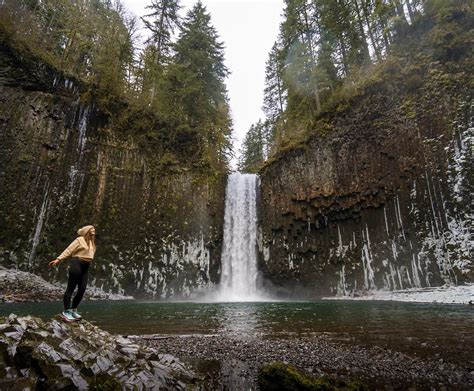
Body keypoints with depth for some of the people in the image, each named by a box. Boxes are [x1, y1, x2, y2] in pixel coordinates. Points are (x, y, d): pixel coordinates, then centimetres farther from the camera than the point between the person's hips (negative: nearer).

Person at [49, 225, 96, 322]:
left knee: (82, 290, 4)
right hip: (76, 265, -8)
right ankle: (66, 312, 4)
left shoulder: (91, 242, 17)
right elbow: (68, 250, -10)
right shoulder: (80, 239, -5)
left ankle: (73, 310, 17)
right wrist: (58, 259, -18)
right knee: (71, 288, -2)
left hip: (85, 268, 8)